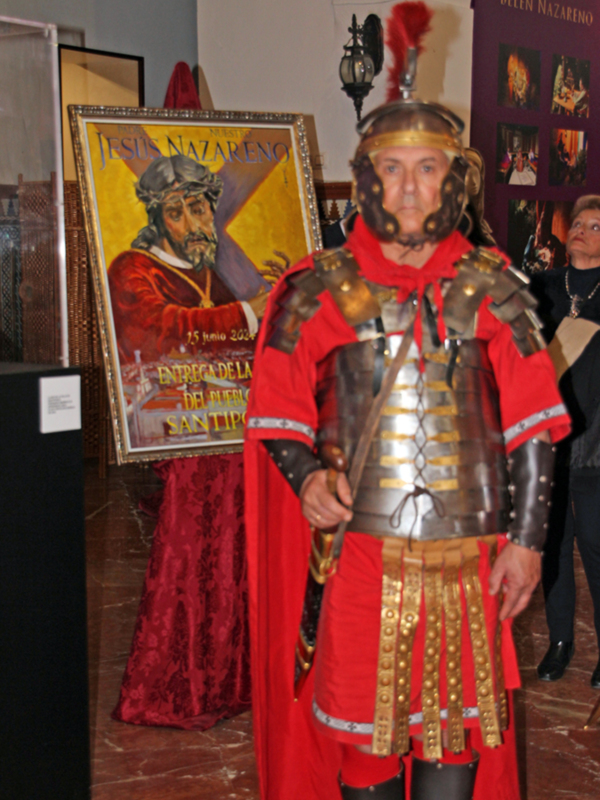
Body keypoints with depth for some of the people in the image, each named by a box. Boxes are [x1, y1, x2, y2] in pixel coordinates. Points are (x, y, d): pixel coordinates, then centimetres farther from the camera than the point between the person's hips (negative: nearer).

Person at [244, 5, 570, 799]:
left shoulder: (492, 289, 3)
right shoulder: (320, 289, 0)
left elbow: (532, 425, 4)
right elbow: (276, 408, 4)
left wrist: (526, 536, 0)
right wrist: (307, 477, -14)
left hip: (468, 553, 1)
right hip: (358, 550, -1)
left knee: (458, 735, 11)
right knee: (364, 734, 10)